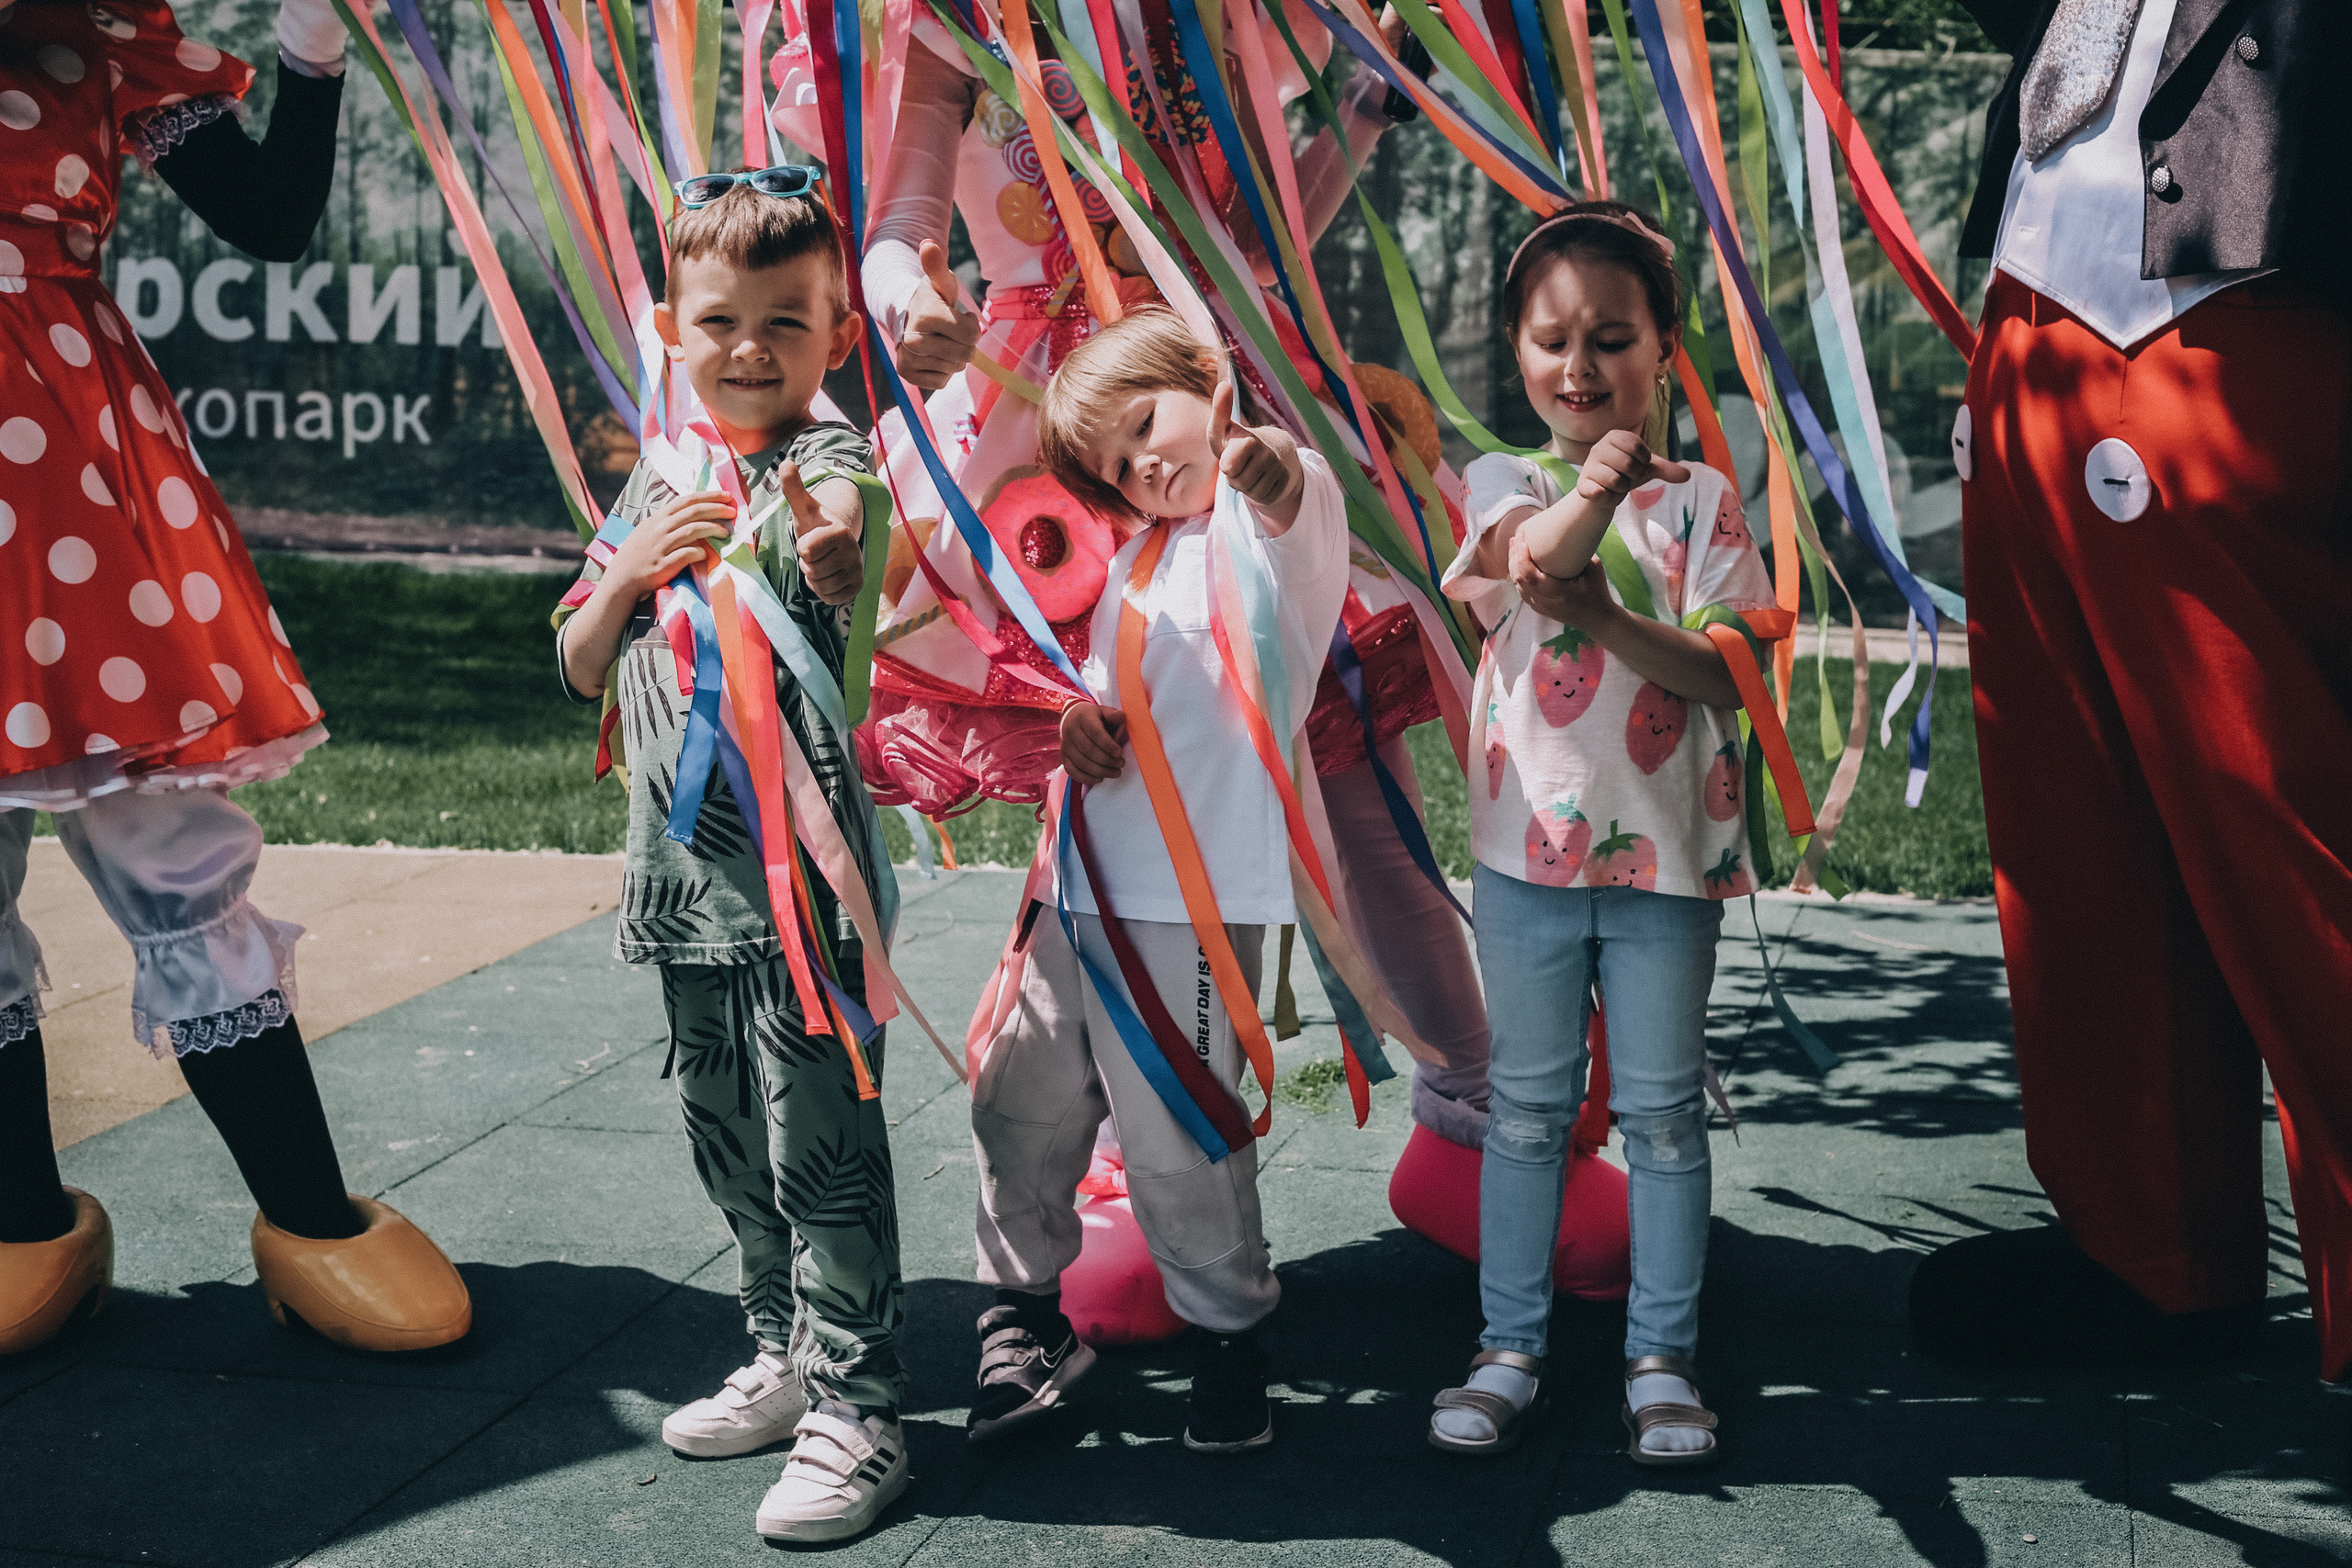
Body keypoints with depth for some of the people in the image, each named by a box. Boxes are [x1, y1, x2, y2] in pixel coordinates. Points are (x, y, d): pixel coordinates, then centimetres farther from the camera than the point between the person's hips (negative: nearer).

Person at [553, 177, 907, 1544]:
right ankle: (786, 1358, 35)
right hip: (687, 870, 8)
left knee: (822, 1149, -3)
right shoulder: (660, 482, 11)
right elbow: (583, 670, 12)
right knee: (728, 1142, 19)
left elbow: (851, 561, -32)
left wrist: (834, 561, -55)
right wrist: (630, 567, -6)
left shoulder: (828, 465, -10)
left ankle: (855, 1414, 8)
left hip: (802, 875, -7)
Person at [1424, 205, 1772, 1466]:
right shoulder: (1503, 484, 4)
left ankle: (1660, 1355, 19)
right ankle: (1509, 1348, 21)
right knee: (1526, 1102, 10)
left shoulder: (1702, 499, 0)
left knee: (1661, 1106, 7)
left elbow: (1732, 671, -10)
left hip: (1668, 846, -1)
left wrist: (1609, 616, -23)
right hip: (1530, 841, 1)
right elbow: (1523, 561, -20)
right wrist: (1601, 480, -34)